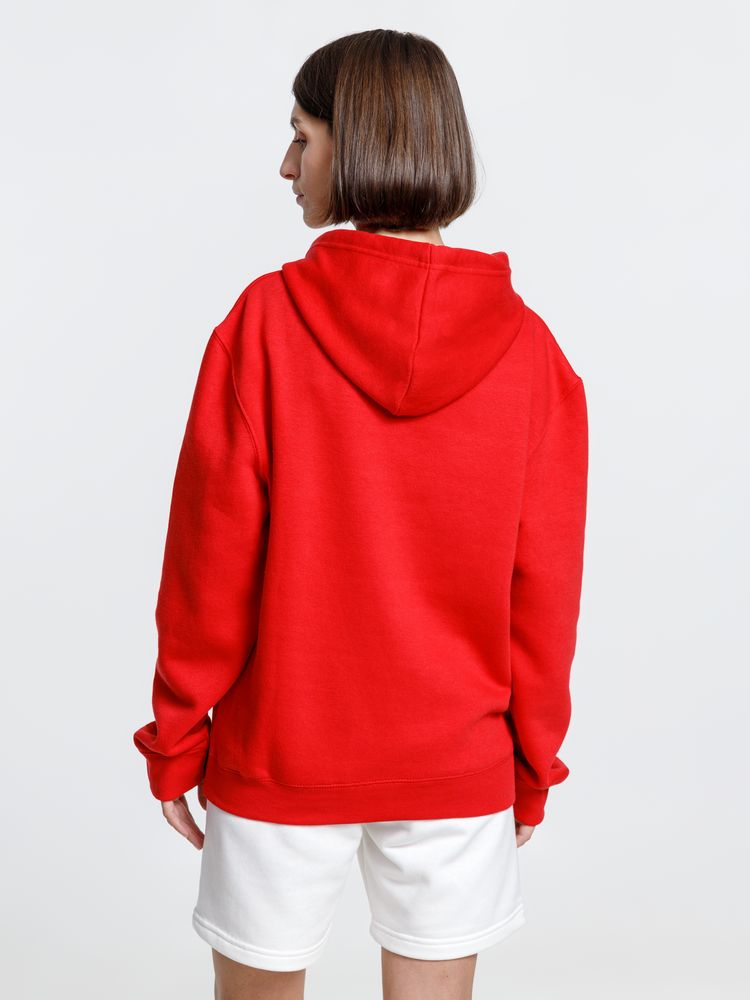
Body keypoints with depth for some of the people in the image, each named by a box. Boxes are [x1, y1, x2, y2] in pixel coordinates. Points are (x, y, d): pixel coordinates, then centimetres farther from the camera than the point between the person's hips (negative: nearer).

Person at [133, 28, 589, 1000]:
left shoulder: (267, 319, -14)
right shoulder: (527, 346, -8)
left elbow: (211, 557, -11)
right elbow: (544, 585, -4)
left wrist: (174, 738, 2)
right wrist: (534, 764, 8)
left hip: (279, 749, -1)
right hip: (458, 763, 2)